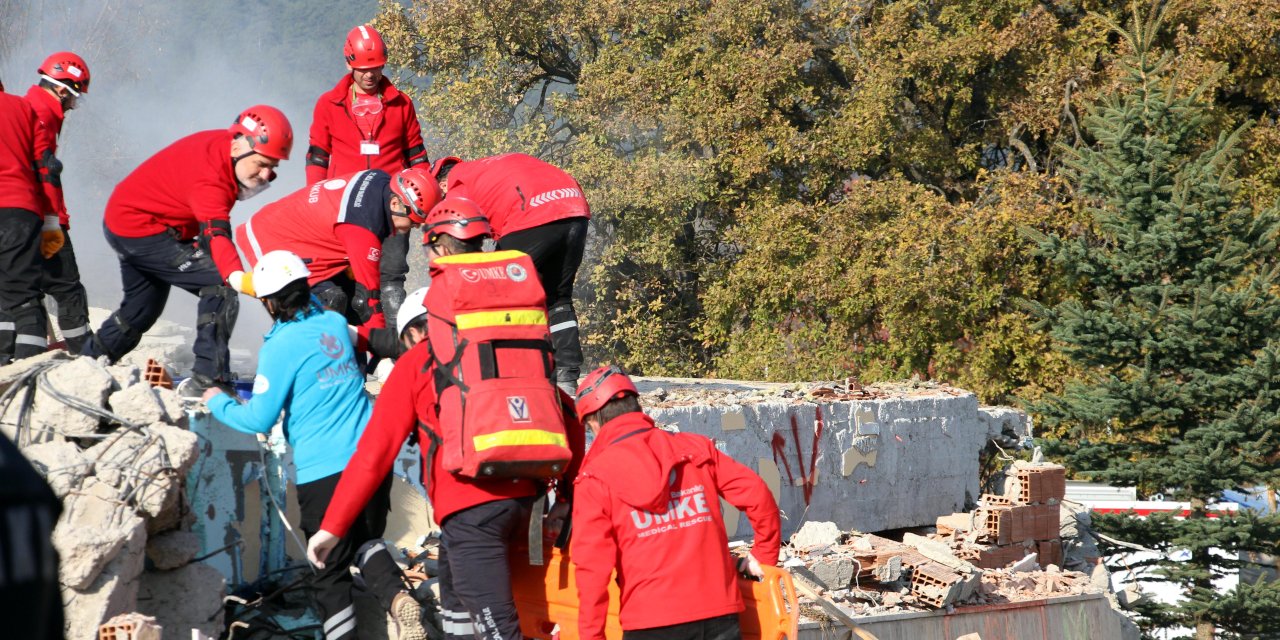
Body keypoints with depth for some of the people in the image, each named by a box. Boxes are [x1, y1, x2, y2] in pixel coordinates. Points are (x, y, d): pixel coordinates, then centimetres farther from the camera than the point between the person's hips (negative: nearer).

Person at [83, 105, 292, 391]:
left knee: (141, 309, 28)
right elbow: (216, 233, -50)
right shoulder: (208, 176, -34)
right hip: (142, 230, -11)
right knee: (219, 284, -22)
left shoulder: (224, 145, -7)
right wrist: (238, 277, -64)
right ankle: (210, 380, -23)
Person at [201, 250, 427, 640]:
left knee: (331, 573, 6)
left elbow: (259, 420, -9)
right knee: (367, 539, 22)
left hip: (323, 473, -6)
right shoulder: (336, 324, 8)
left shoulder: (280, 346, -10)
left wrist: (218, 402, 7)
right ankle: (397, 597, -5)